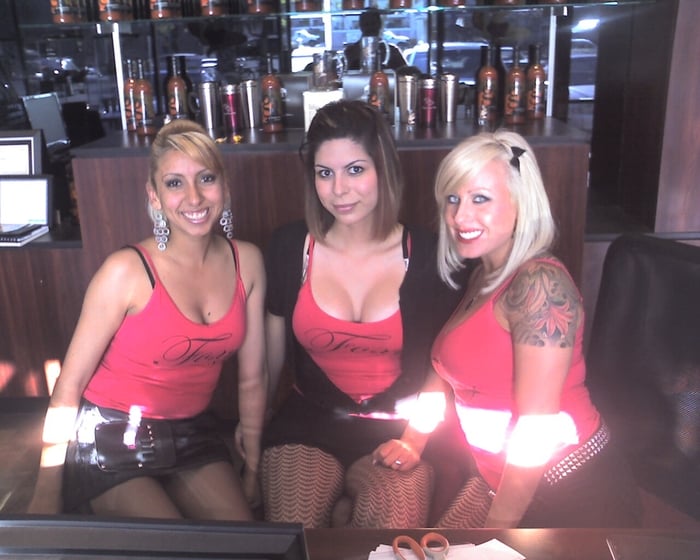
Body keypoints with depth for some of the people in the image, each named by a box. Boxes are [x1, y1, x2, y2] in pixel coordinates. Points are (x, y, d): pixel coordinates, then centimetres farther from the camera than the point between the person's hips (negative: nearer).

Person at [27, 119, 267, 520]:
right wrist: (46, 499, -10)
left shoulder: (247, 262, -6)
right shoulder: (127, 271, -19)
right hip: (111, 442, -4)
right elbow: (70, 383, -14)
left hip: (192, 437, 4)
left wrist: (252, 469, 8)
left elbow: (253, 377, 0)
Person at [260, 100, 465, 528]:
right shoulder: (289, 247, -1)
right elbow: (271, 356, 10)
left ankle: (343, 512, 1)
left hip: (397, 429, 0)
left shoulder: (427, 254, -5)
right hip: (307, 425, 1)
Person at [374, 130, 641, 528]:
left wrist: (494, 529, -17)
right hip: (499, 480, 8)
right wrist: (413, 440, 3)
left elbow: (535, 428, -24)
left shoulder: (539, 282, -22)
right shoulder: (486, 275, 5)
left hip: (574, 492, -7)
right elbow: (449, 366, 12)